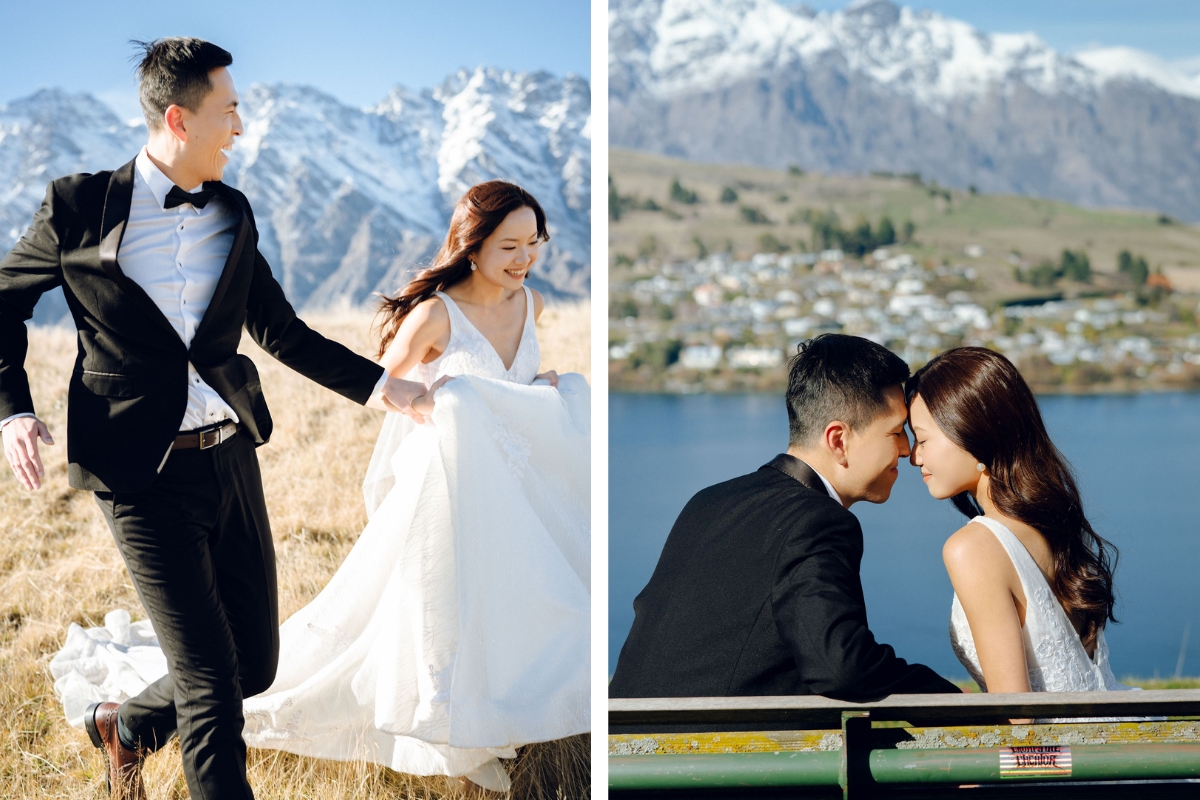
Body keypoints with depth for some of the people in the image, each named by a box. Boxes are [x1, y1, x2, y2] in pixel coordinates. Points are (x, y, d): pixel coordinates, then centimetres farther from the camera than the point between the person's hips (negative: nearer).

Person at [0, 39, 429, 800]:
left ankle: (126, 724, 39)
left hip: (231, 457, 6)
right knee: (211, 685, -6)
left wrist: (380, 385, 9)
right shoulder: (80, 207, -5)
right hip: (146, 475, -6)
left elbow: (282, 330, 16)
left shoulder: (232, 212, 9)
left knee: (254, 665, 12)